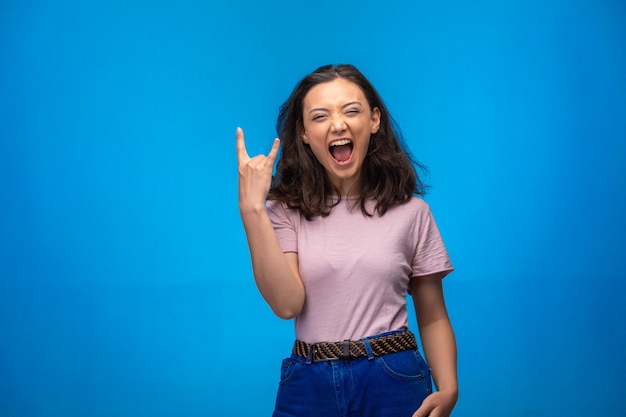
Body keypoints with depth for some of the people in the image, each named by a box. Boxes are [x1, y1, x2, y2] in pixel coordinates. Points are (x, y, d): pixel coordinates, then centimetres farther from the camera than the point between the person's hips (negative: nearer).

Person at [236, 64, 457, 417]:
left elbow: (433, 318, 5)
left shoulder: (410, 211, 0)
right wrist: (252, 209, -19)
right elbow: (287, 303, -15)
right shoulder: (286, 210, -1)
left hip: (395, 382, 1)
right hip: (309, 385, 0)